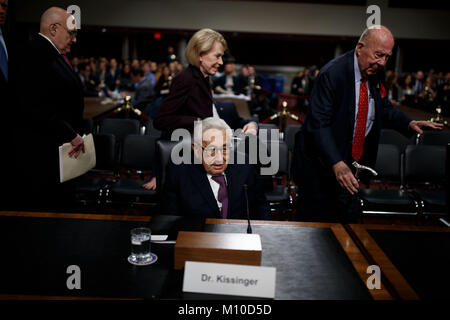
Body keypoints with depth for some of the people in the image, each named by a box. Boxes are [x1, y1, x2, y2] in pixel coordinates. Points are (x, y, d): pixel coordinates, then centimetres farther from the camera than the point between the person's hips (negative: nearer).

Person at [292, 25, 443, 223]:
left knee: (348, 223, 16)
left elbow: (384, 109, 16)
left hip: (349, 164, 7)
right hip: (322, 165, -7)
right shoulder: (332, 74, -22)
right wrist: (337, 164, -36)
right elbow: (318, 124, -27)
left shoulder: (376, 74, 2)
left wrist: (409, 123, -3)